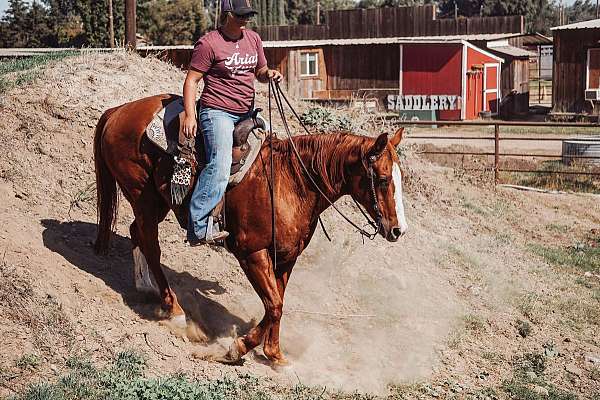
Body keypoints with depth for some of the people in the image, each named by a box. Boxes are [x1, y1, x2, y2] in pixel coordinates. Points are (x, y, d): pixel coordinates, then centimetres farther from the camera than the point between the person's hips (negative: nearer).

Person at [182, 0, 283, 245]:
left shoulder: (253, 39, 12)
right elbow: (191, 80, -8)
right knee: (219, 165, -25)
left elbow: (260, 72, 23)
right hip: (217, 112, -8)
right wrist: (190, 115, -18)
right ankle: (198, 228, -26)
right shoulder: (209, 44, -8)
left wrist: (269, 74, -1)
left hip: (247, 113, 8)